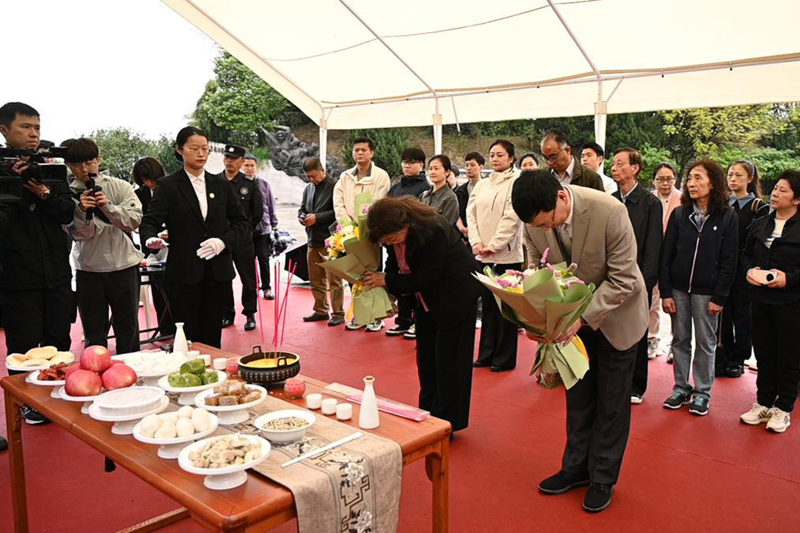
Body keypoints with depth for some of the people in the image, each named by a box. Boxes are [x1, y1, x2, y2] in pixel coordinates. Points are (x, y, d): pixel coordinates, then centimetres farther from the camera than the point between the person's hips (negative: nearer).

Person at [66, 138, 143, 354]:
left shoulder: (119, 187, 0)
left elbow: (134, 221, -9)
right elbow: (79, 234, -6)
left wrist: (108, 206, -22)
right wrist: (82, 211, -22)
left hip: (123, 266, 0)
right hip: (88, 270, 0)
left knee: (128, 328, 11)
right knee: (93, 333, 9)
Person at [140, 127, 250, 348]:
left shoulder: (221, 185, 11)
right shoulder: (168, 186, 2)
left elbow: (243, 224, 11)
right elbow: (150, 222, -4)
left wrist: (224, 241, -8)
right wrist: (151, 238, -27)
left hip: (217, 272, 3)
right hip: (184, 273, -2)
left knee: (211, 338, 6)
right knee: (187, 339, -1)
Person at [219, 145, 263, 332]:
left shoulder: (250, 183, 0)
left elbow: (258, 211, 6)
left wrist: (247, 229, 6)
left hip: (243, 239, -2)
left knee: (248, 279, 4)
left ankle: (250, 314, 14)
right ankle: (227, 314, 21)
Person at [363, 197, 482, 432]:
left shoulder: (434, 231, -34)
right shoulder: (394, 232, -12)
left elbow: (425, 278, -29)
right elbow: (396, 266, 2)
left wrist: (386, 281, -26)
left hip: (456, 293, -7)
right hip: (428, 297, 8)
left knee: (448, 358, -1)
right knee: (425, 356, 12)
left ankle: (447, 422, 12)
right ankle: (428, 414, 26)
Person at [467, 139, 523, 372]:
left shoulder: (517, 182, -5)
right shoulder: (481, 185, 13)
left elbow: (512, 217, -12)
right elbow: (471, 213, 8)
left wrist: (493, 245, -13)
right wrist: (476, 242, -5)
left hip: (507, 255, -5)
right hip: (483, 256, 5)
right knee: (488, 305, 11)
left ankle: (505, 358, 12)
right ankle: (487, 354, 20)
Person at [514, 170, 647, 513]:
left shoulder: (610, 212, -32)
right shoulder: (535, 218, -18)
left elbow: (622, 279, -26)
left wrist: (584, 317, -34)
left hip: (615, 313, -4)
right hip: (571, 314, 4)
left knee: (611, 402, 8)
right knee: (578, 395, 16)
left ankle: (603, 478, 25)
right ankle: (576, 468, 34)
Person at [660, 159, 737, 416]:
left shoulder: (727, 217, -3)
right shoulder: (679, 214, 2)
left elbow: (728, 261, -3)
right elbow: (666, 255, 1)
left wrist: (719, 297, -8)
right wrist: (665, 292, -5)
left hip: (706, 291, -2)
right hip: (678, 288, 2)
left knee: (705, 343, 7)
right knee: (680, 339, 9)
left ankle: (702, 392, 18)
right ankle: (681, 388, 21)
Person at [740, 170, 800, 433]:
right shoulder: (759, 224, 8)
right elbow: (747, 254, 16)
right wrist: (749, 270, -3)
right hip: (761, 300, 5)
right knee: (764, 353, 13)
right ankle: (764, 404, 26)